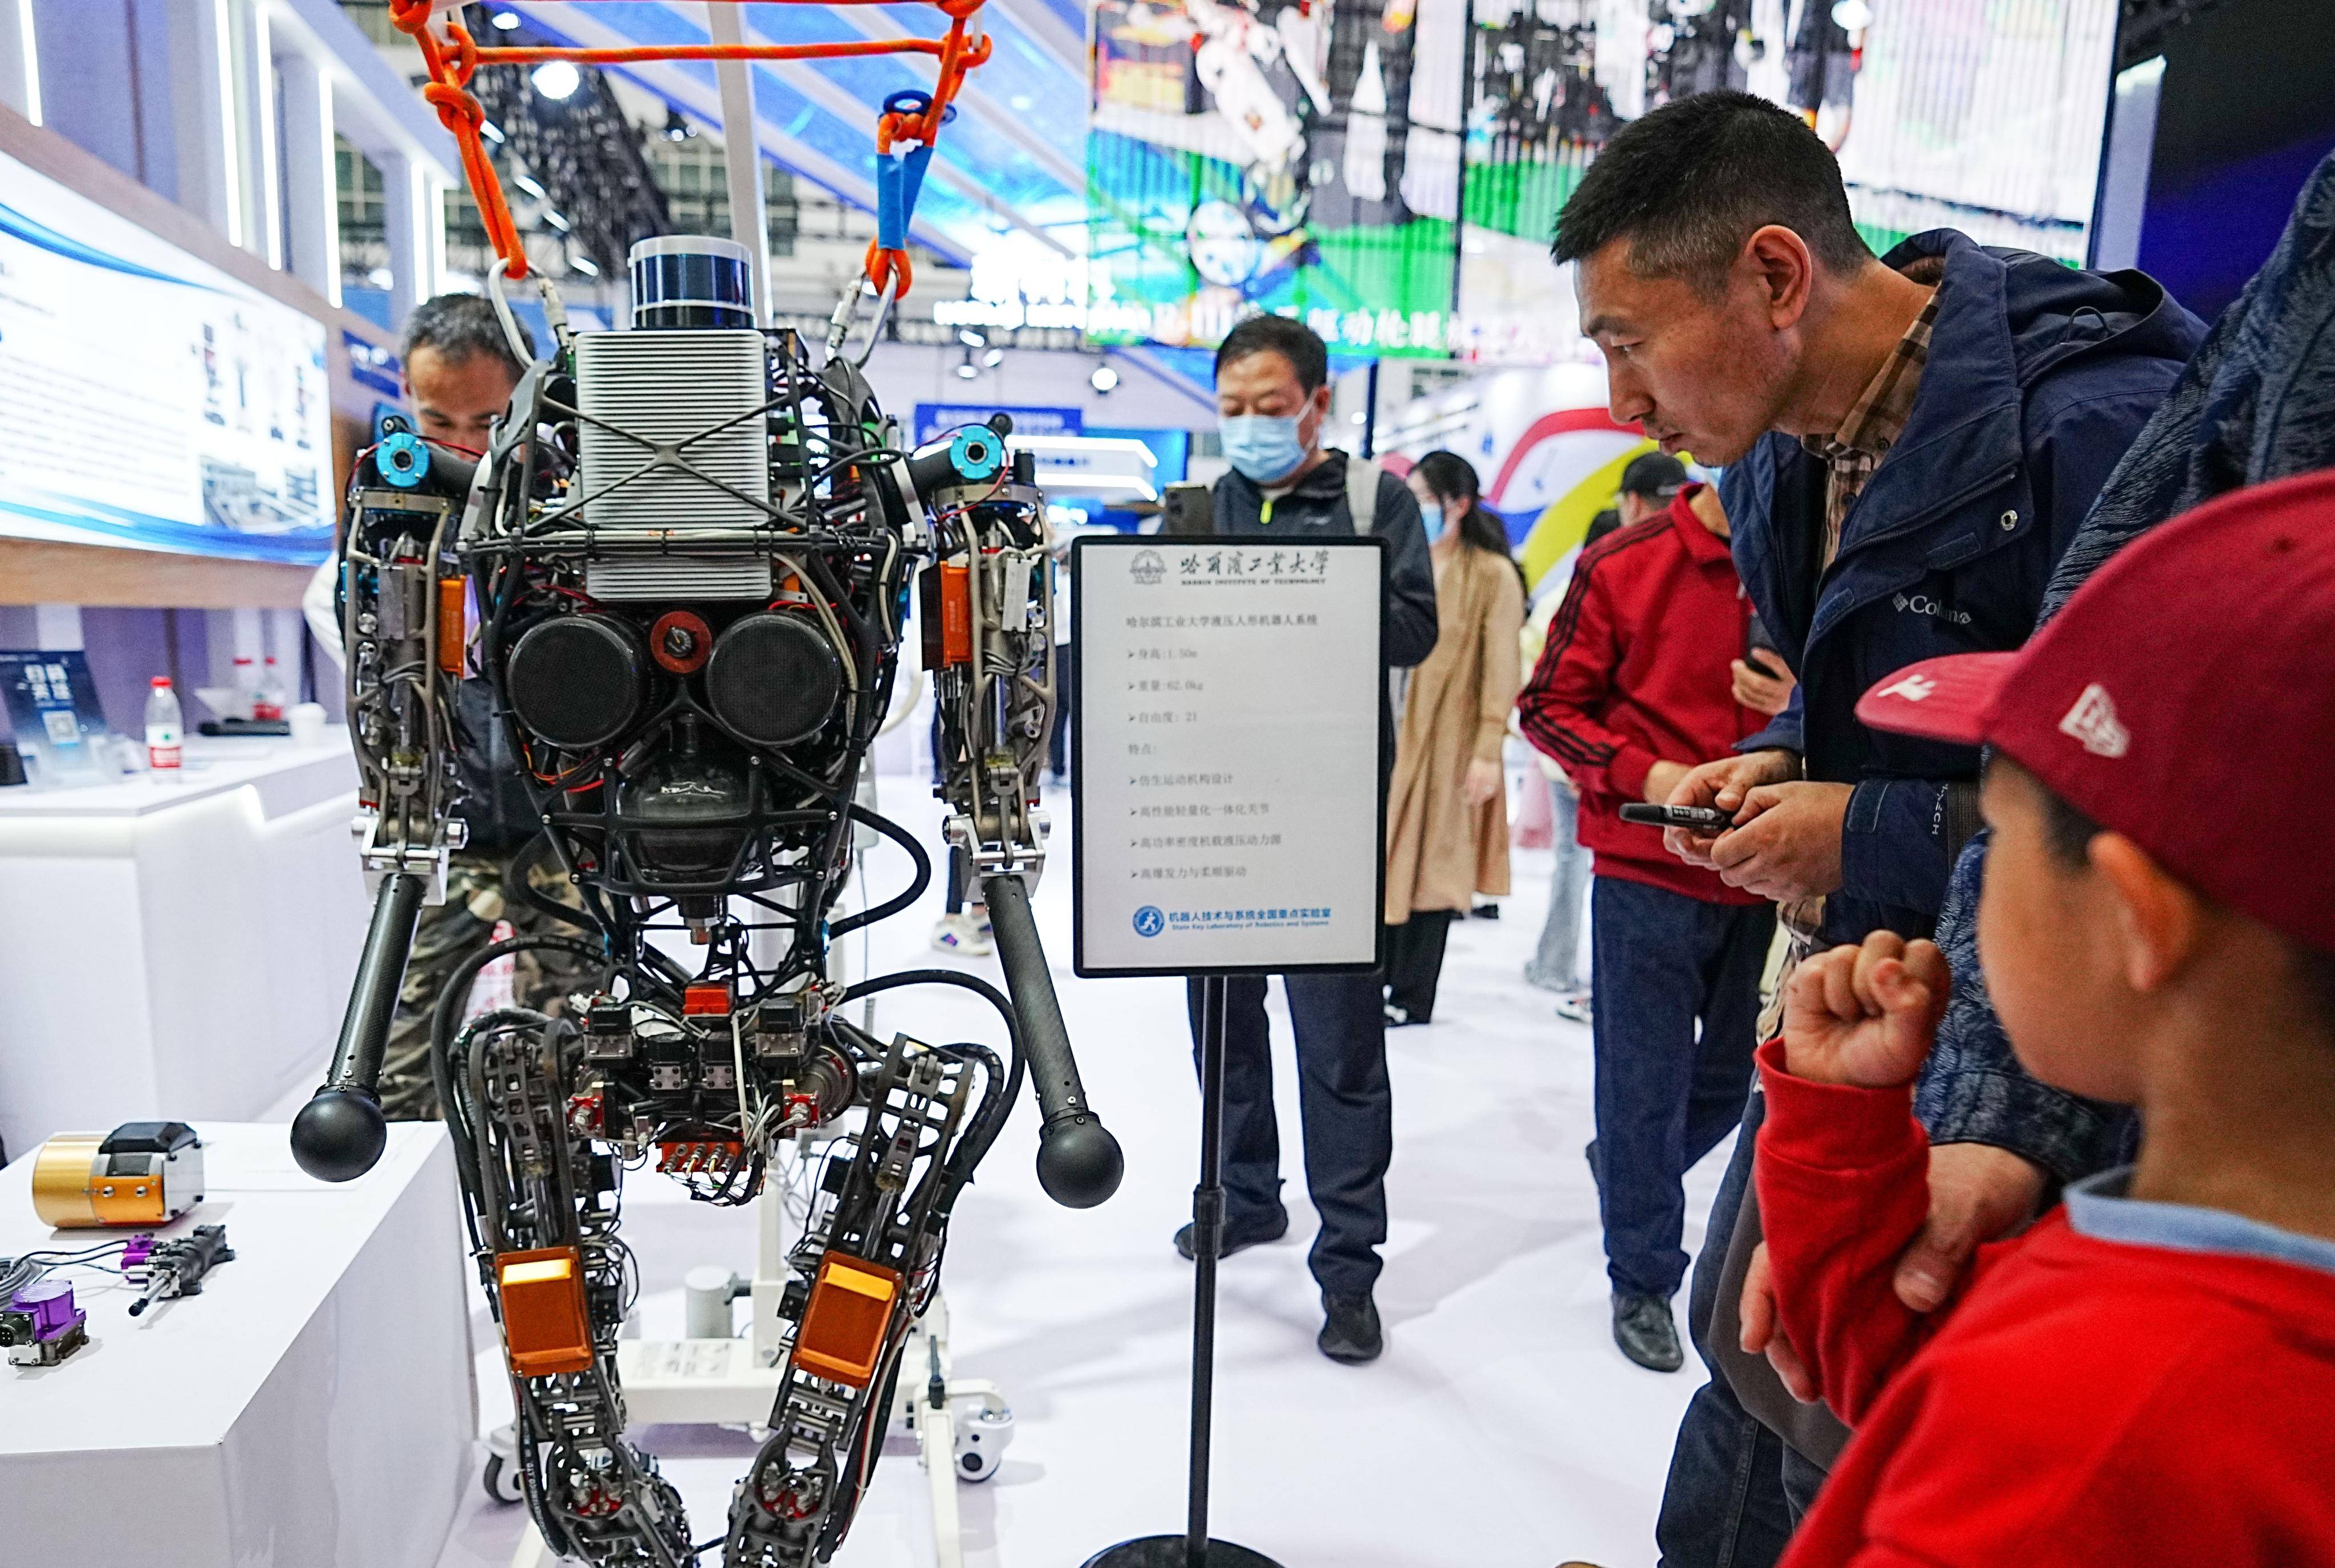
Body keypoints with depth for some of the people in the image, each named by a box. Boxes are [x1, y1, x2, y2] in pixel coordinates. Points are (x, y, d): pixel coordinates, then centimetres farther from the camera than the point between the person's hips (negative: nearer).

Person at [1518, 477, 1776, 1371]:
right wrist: (1646, 774, -16)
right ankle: (1643, 1282, 28)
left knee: (1740, 1073, 17)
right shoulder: (1625, 566, -7)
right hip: (1646, 872, -3)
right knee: (1645, 1083, 7)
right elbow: (1550, 705, -2)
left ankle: (1631, 1171, 48)